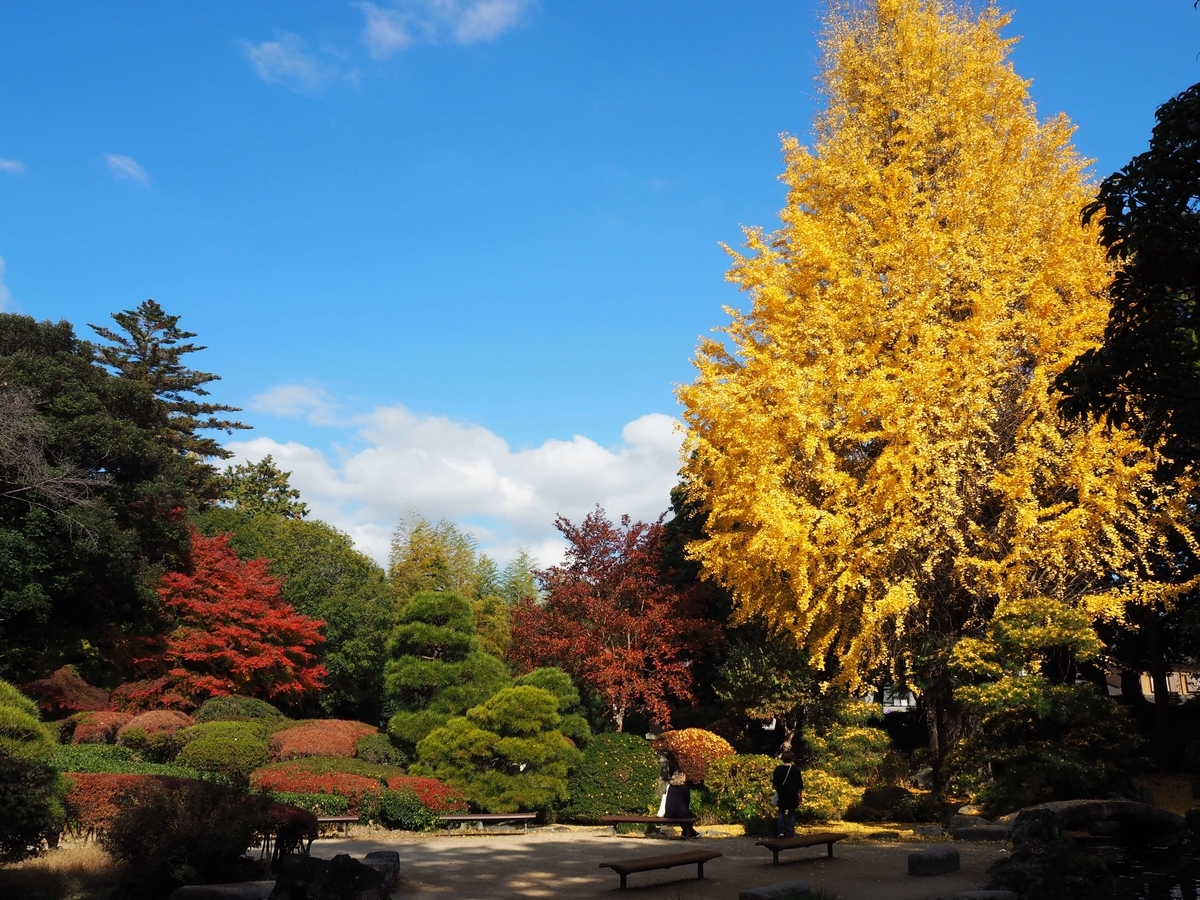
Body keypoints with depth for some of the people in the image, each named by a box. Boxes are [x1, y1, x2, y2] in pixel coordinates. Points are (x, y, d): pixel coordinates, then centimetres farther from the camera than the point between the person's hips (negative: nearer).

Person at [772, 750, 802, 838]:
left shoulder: (778, 769, -9)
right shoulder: (796, 769, -8)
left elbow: (775, 783, -6)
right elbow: (800, 784, -2)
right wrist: (800, 794, 11)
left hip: (782, 795, 0)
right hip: (793, 795, 0)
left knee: (781, 812, 16)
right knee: (791, 813, 12)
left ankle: (781, 831, 2)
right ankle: (790, 833, 8)